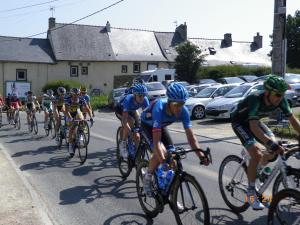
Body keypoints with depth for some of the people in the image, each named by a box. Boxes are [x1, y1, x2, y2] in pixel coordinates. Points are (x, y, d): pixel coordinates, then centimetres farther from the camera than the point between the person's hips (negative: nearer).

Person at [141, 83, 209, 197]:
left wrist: (201, 155, -41)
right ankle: (148, 177, -2)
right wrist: (162, 159, -59)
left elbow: (191, 137, -28)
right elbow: (157, 140, -47)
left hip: (161, 126, 5)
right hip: (147, 124, -5)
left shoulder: (183, 111, -29)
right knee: (161, 152, -28)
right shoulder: (159, 108, -42)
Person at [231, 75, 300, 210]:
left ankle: (258, 170, 21)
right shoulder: (255, 99, -36)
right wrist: (271, 144, -52)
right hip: (240, 122, -7)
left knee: (276, 146, -7)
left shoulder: (281, 100, -18)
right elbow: (254, 127, -44)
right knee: (257, 154, -22)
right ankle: (251, 192, -9)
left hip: (254, 121, 7)